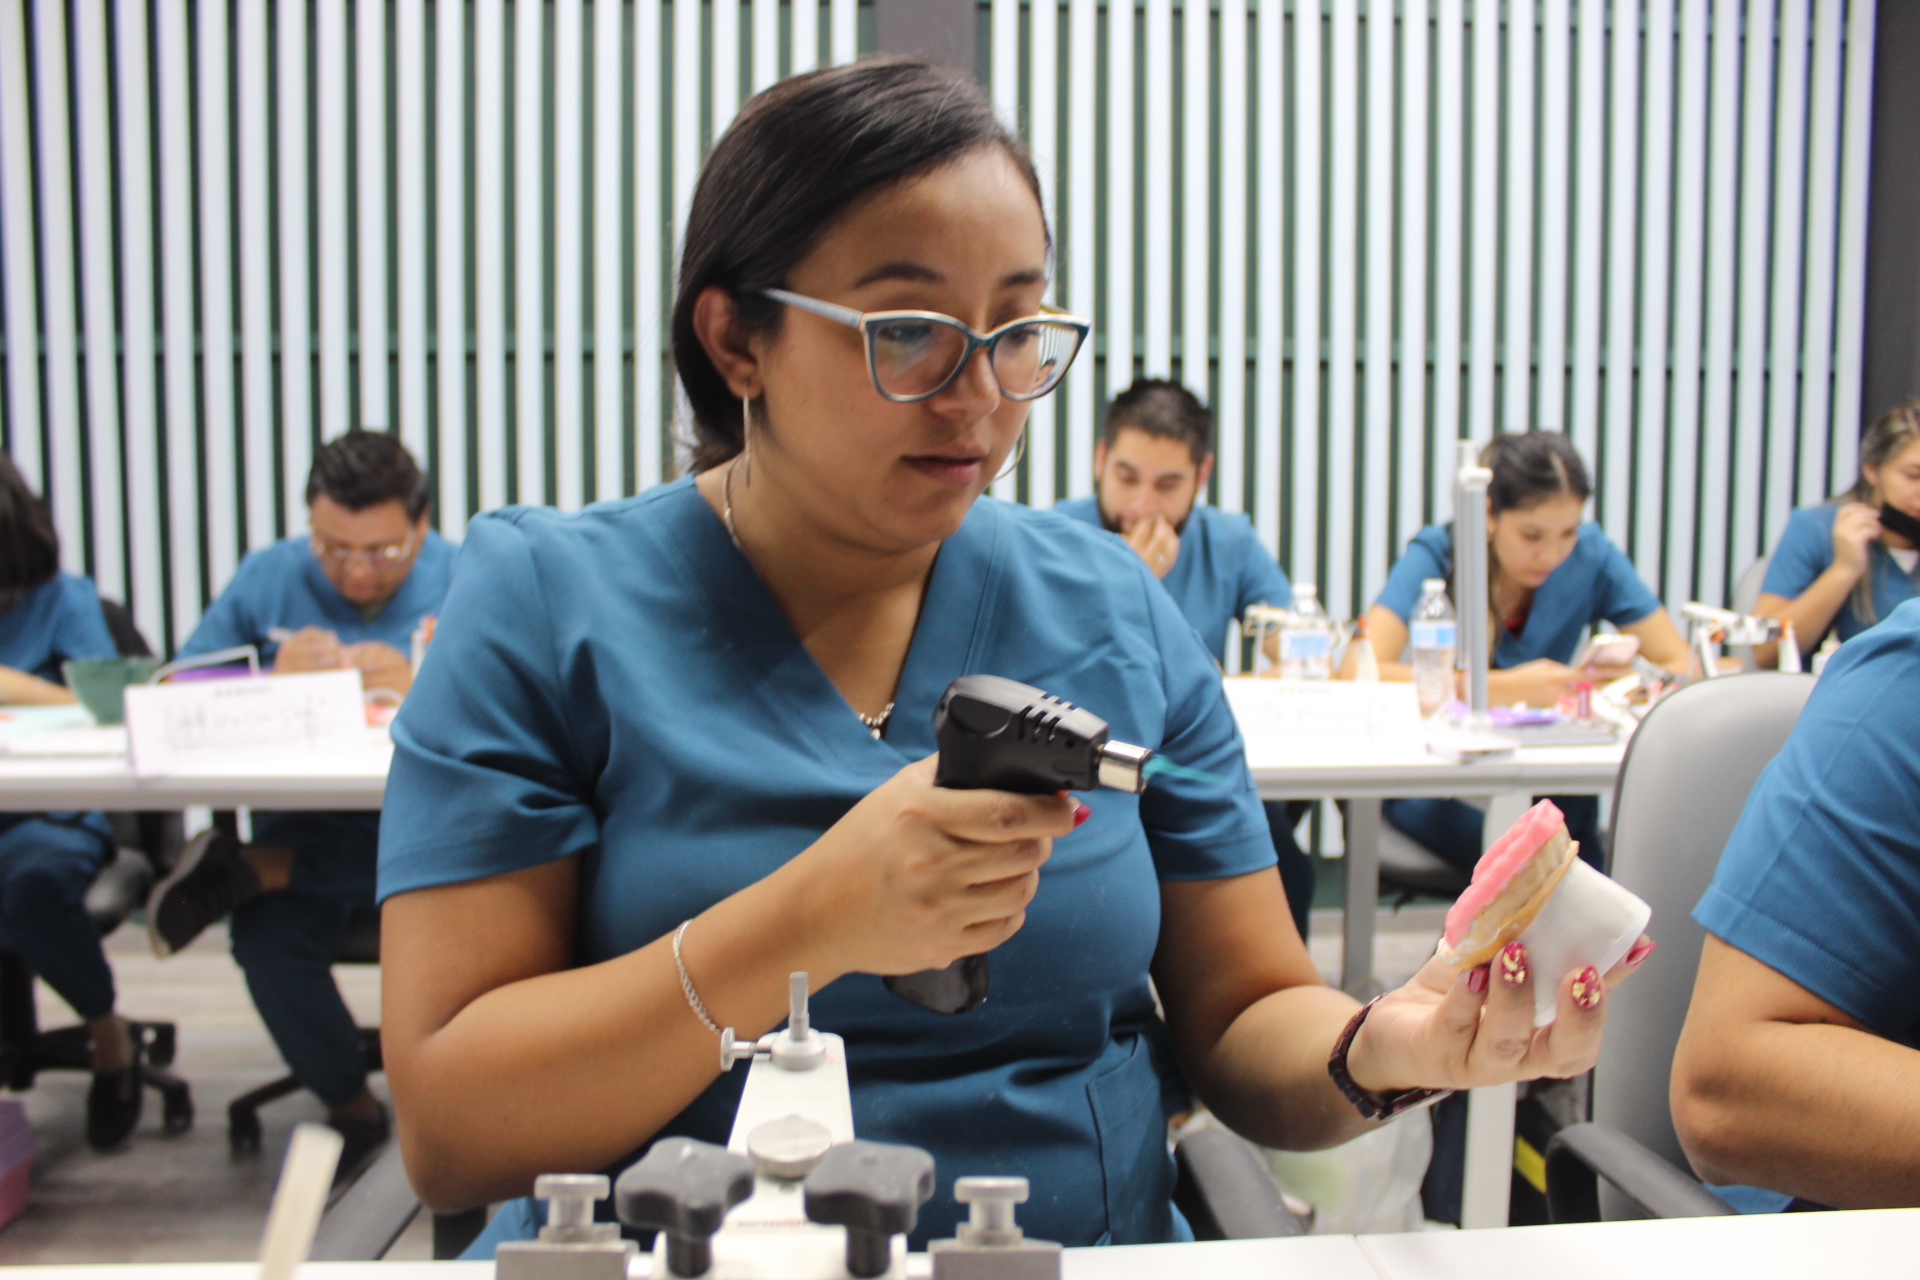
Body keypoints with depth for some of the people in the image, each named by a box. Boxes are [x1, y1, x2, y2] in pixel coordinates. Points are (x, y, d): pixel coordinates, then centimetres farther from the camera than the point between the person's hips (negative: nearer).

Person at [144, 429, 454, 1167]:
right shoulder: (269, 578, 10)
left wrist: (421, 690, -26)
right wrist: (272, 683, -17)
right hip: (309, 822, 2)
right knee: (267, 938, -27)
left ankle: (258, 869, -21)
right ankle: (349, 1105, 0)